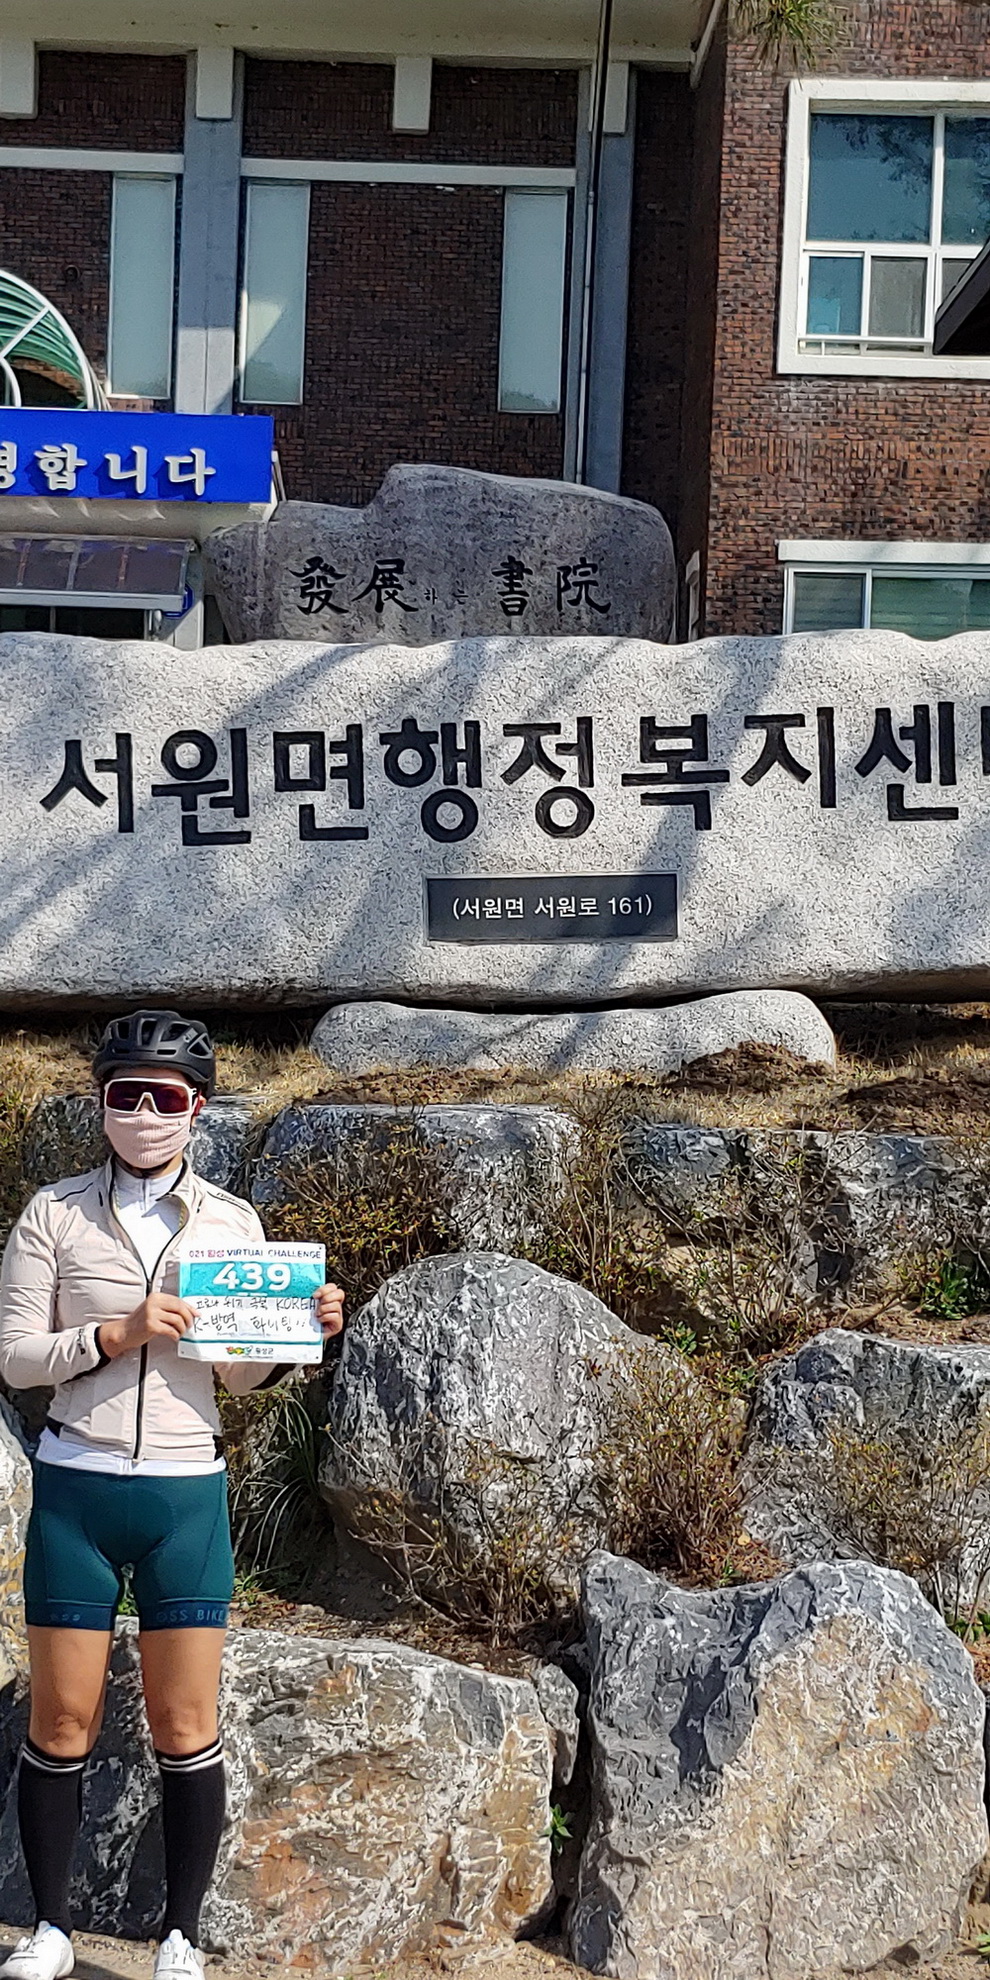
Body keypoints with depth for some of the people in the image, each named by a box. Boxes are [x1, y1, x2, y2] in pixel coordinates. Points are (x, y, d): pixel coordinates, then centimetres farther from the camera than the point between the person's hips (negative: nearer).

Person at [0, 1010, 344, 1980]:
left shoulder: (232, 1222, 4)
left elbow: (243, 1373, 9)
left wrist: (304, 1331, -10)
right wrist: (118, 1333, -17)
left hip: (185, 1495, 1)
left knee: (185, 1726, 3)